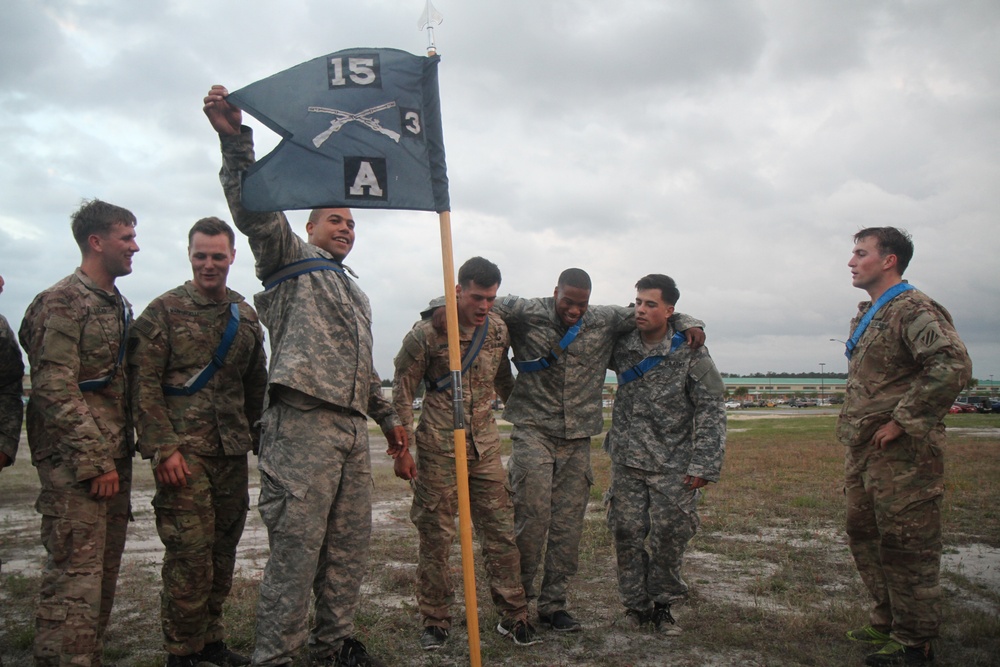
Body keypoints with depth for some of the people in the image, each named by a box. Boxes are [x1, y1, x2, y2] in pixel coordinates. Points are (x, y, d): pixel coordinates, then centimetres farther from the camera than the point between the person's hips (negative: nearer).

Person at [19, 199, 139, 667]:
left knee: (104, 573, 12)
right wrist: (95, 461, -17)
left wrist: (124, 452, 16)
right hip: (75, 464, -8)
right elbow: (55, 390, -16)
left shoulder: (119, 306, 17)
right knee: (75, 580, -7)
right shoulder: (62, 303, -9)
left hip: (113, 459, 8)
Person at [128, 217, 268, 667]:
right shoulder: (163, 311, -1)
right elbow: (144, 386, -7)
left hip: (233, 453, 5)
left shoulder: (246, 316, 14)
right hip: (184, 452, -5)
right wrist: (163, 448, -14)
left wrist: (262, 439, 15)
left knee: (223, 550, 10)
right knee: (190, 553, -5)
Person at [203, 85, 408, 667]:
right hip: (304, 423, -8)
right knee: (297, 544, -7)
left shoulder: (355, 292, 29)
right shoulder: (292, 257, 7)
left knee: (351, 542, 11)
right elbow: (256, 209, -12)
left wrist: (388, 417, 29)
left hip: (352, 429, 8)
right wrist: (236, 142, -25)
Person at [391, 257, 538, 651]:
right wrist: (402, 449, -6)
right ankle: (435, 621, 18)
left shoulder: (497, 330, 5)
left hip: (485, 445, 4)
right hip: (438, 447, -4)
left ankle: (513, 616, 17)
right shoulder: (427, 333, -9)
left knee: (501, 531, 5)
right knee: (436, 536, 4)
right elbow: (402, 392, -4)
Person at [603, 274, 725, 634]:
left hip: (673, 464, -3)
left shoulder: (690, 351, -7)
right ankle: (636, 604, 21)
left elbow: (711, 409, -7)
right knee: (626, 533, 4)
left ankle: (663, 605, 20)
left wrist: (703, 464, -12)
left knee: (670, 535, 0)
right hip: (626, 460, 3)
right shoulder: (621, 347, 2)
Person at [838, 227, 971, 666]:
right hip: (864, 450, 10)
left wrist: (902, 421, -23)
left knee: (906, 545, 0)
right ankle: (887, 622, 32)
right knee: (865, 538, 17)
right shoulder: (867, 314, 17)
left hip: (902, 453, -10)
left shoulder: (913, 309, -13)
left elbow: (953, 366, -27)